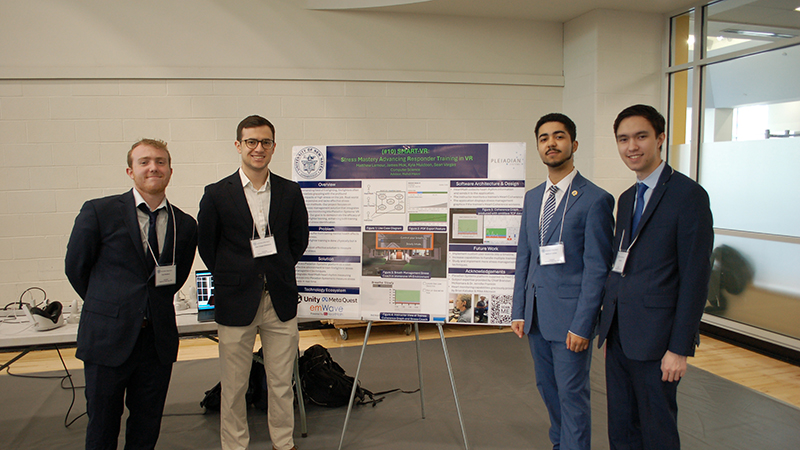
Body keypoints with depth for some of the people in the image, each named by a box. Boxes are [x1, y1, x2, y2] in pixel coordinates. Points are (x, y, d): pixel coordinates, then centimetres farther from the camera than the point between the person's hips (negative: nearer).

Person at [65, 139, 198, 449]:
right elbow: (75, 267, 4)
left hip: (159, 339, 3)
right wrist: (107, 306, 12)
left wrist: (153, 307, 10)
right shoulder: (98, 211, -5)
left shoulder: (185, 225, 4)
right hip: (109, 337, -2)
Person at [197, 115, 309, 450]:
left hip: (280, 300, 2)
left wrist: (277, 272, 7)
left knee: (282, 383, 12)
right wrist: (232, 279, 4)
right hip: (236, 303, -2)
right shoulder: (217, 194, -3)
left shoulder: (290, 192, 3)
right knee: (233, 387, 9)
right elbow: (206, 245, 5)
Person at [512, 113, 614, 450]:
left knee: (572, 393, 3)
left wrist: (582, 325, -16)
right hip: (536, 313, 7)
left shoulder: (595, 199, -11)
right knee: (547, 387, 18)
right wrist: (518, 311, 9)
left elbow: (597, 268, -13)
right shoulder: (532, 197, 11)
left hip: (570, 314, -7)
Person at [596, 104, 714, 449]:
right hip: (619, 336, 7)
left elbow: (695, 277, -14)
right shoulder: (626, 199, 14)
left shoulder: (688, 195, -10)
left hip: (655, 339, -7)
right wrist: (609, 330, 14)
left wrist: (679, 348, -16)